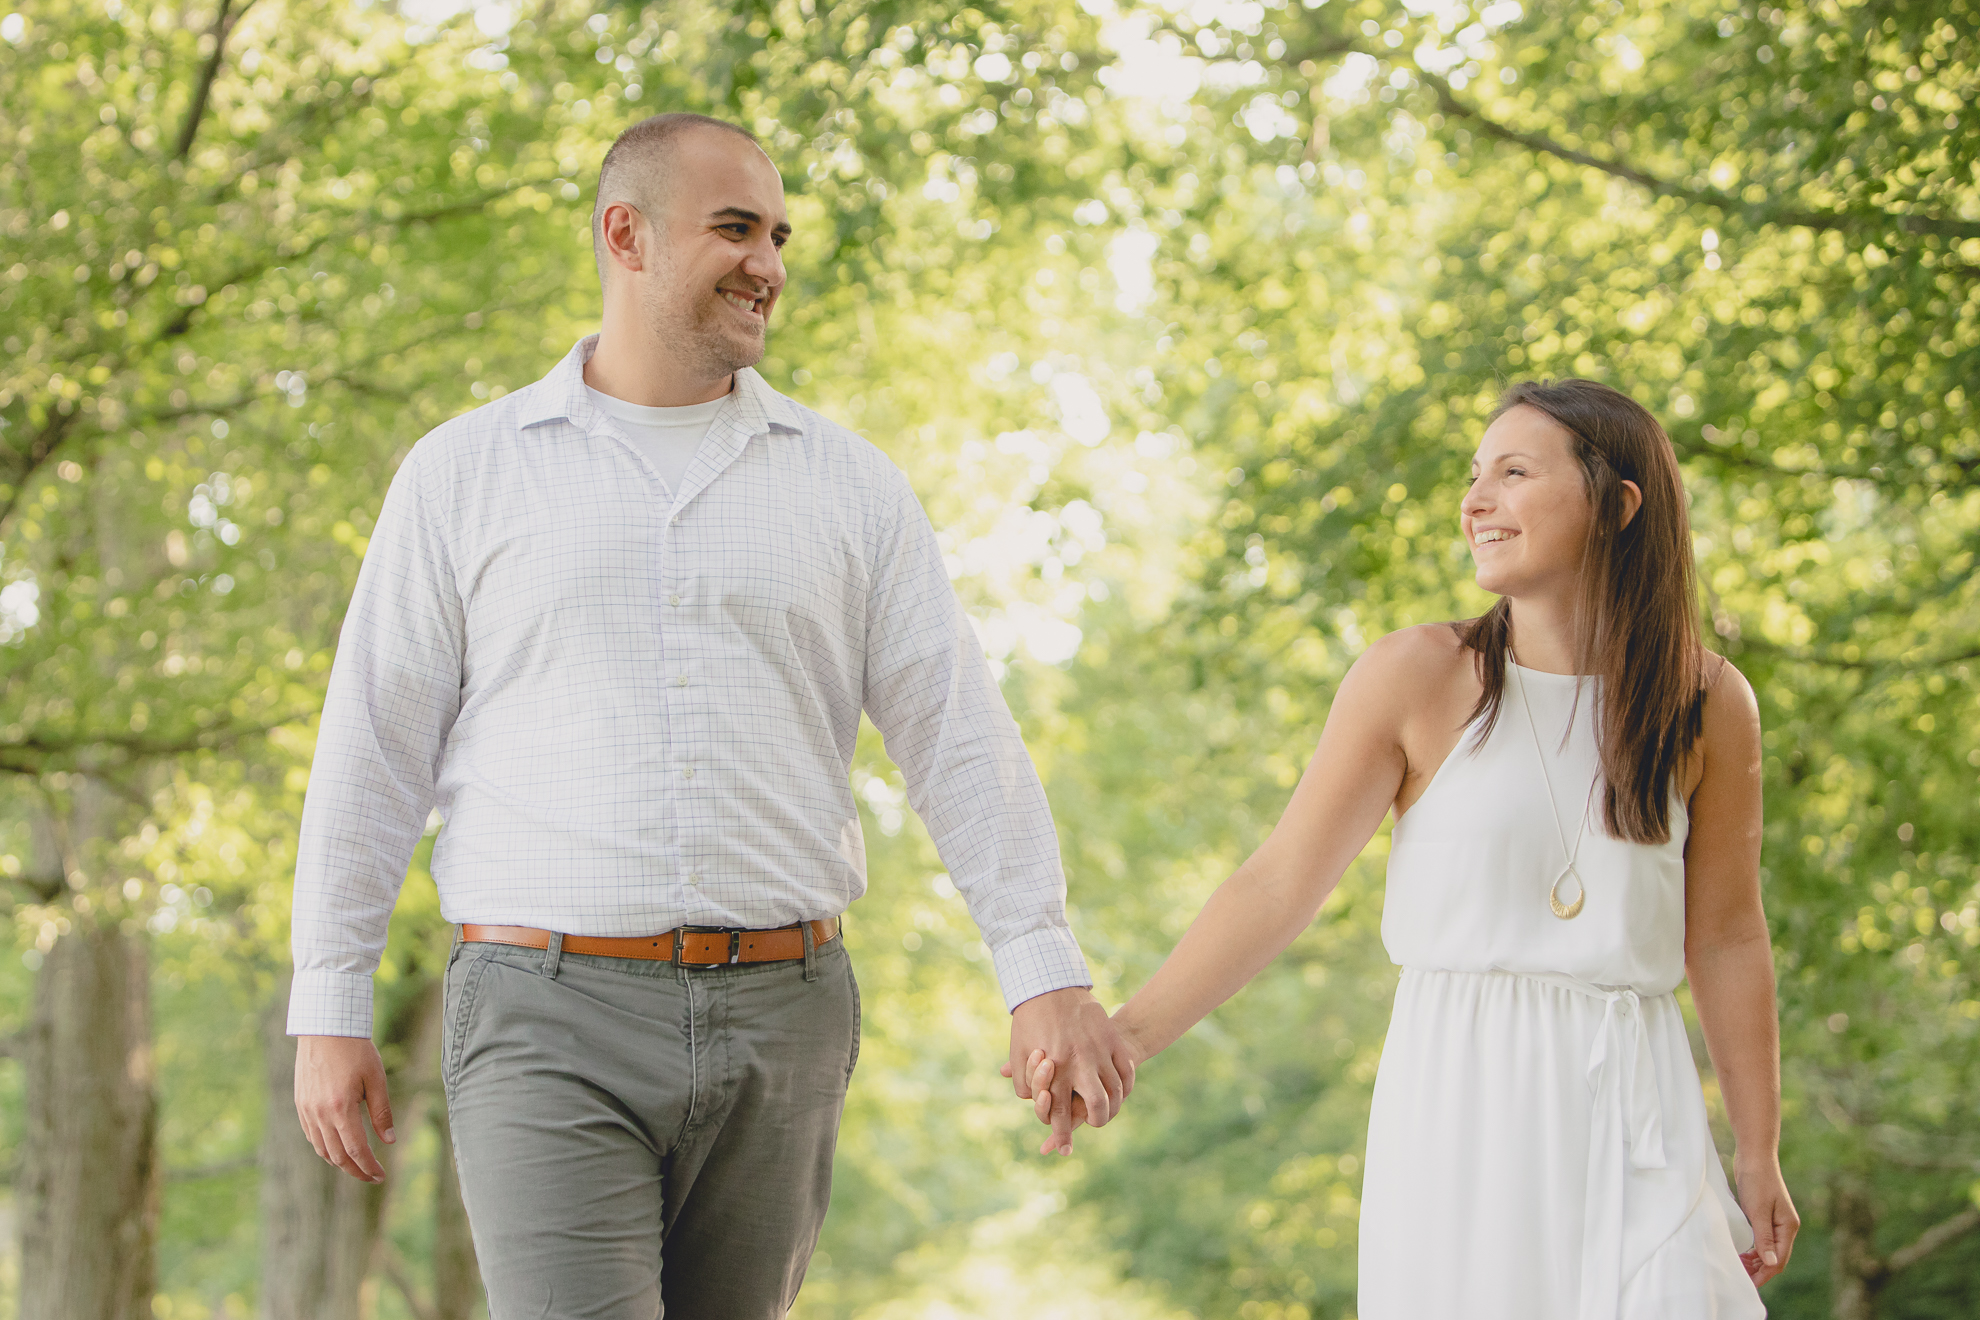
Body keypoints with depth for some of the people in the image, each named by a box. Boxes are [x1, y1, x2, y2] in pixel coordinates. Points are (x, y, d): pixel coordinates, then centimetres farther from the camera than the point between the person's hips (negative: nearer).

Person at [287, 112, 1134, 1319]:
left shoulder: (849, 485, 9)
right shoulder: (467, 475, 4)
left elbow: (960, 737, 4)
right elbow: (373, 754, 5)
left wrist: (1046, 971, -6)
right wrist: (329, 1012, 1)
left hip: (780, 1021, 3)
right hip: (551, 1020, -3)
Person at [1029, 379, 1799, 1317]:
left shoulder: (1707, 705, 4)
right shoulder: (1417, 678, -2)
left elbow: (1726, 938, 10)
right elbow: (1278, 887, -4)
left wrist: (1759, 1159, 12)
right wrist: (1128, 1034, -13)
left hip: (1634, 1122, 1)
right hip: (1460, 1111, -1)